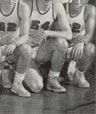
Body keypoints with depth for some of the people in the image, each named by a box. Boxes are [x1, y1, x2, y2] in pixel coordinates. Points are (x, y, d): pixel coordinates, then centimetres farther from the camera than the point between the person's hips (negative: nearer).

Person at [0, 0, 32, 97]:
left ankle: (17, 84, -15)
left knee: (26, 49, -32)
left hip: (12, 49, 1)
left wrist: (14, 44, -42)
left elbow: (25, 37, -19)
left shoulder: (23, 8, -15)